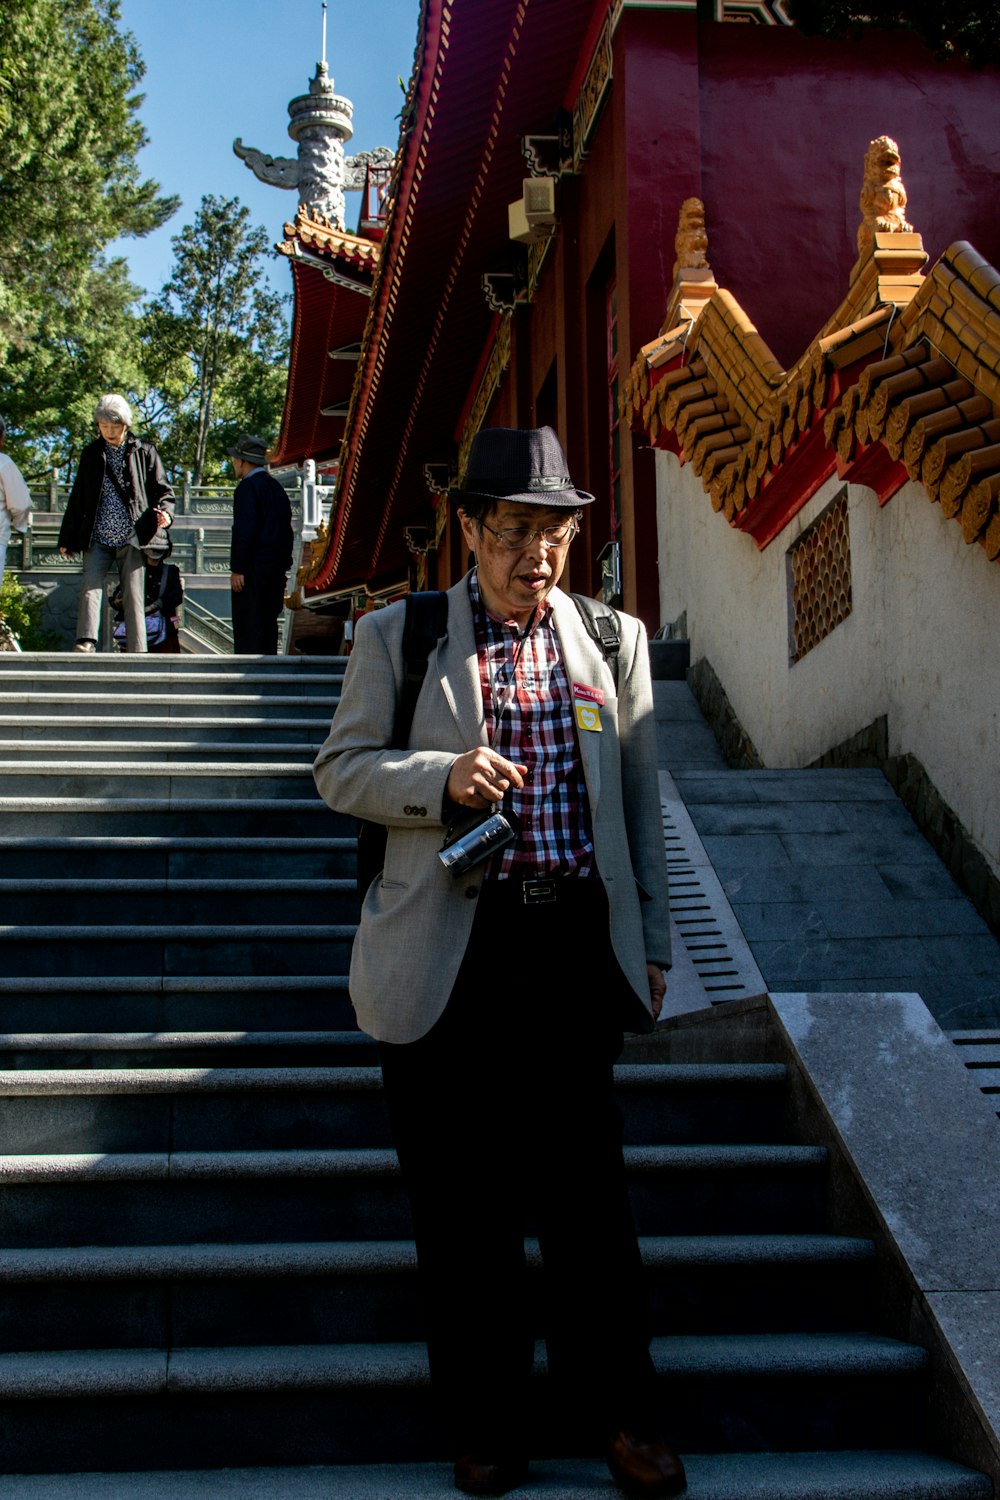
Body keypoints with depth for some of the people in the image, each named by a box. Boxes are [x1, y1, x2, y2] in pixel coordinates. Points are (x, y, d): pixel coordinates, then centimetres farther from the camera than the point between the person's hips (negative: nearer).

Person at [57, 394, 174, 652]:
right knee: (90, 586, -15)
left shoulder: (144, 452, 7)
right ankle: (86, 642, -24)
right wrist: (67, 538, 16)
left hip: (132, 538, -2)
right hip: (97, 538, 2)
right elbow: (77, 497, 17)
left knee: (133, 596, -3)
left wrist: (165, 512, -16)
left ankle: (137, 653, -2)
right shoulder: (91, 454, 13)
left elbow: (162, 490, 7)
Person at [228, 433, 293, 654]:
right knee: (268, 623, 12)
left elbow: (244, 529, -17)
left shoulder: (247, 487, -9)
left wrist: (237, 568, -16)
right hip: (276, 567, 8)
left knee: (247, 626, -7)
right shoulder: (276, 487, 17)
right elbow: (286, 530, 18)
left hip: (253, 567, -8)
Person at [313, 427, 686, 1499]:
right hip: (450, 950, -1)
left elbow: (638, 801, 14)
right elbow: (341, 768, 4)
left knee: (587, 1181, 4)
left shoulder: (615, 641, 11)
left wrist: (651, 945, 12)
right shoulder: (396, 637, 4)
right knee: (461, 1197, 7)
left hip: (577, 940, 1)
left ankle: (618, 1409, 23)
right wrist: (443, 778, -15)